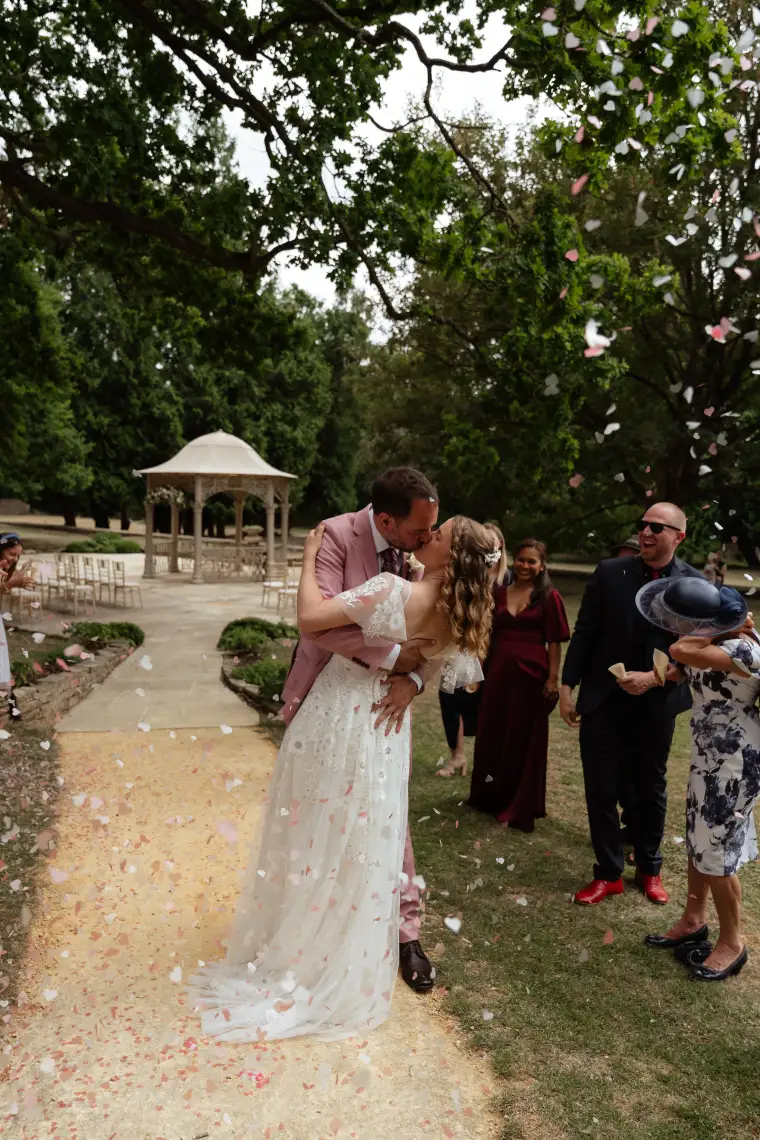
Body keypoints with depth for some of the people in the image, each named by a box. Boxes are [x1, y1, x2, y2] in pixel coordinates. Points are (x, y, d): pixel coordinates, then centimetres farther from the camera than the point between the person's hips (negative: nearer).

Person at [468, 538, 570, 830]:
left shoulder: (549, 597, -5)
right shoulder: (499, 594, 7)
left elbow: (554, 643, -8)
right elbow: (490, 634, 12)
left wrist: (553, 679, -14)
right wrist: (482, 669, 10)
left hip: (531, 674, -4)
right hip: (498, 673, 4)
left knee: (524, 740, 8)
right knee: (492, 735, 13)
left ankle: (519, 807, 22)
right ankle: (490, 796, 33)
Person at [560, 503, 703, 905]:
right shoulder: (609, 572, -5)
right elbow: (584, 633, -1)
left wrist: (654, 678, -18)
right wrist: (567, 687, -3)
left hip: (656, 703, 0)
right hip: (602, 701, 0)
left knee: (651, 789, 17)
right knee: (601, 789, 6)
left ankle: (649, 869, 37)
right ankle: (608, 874, 23)